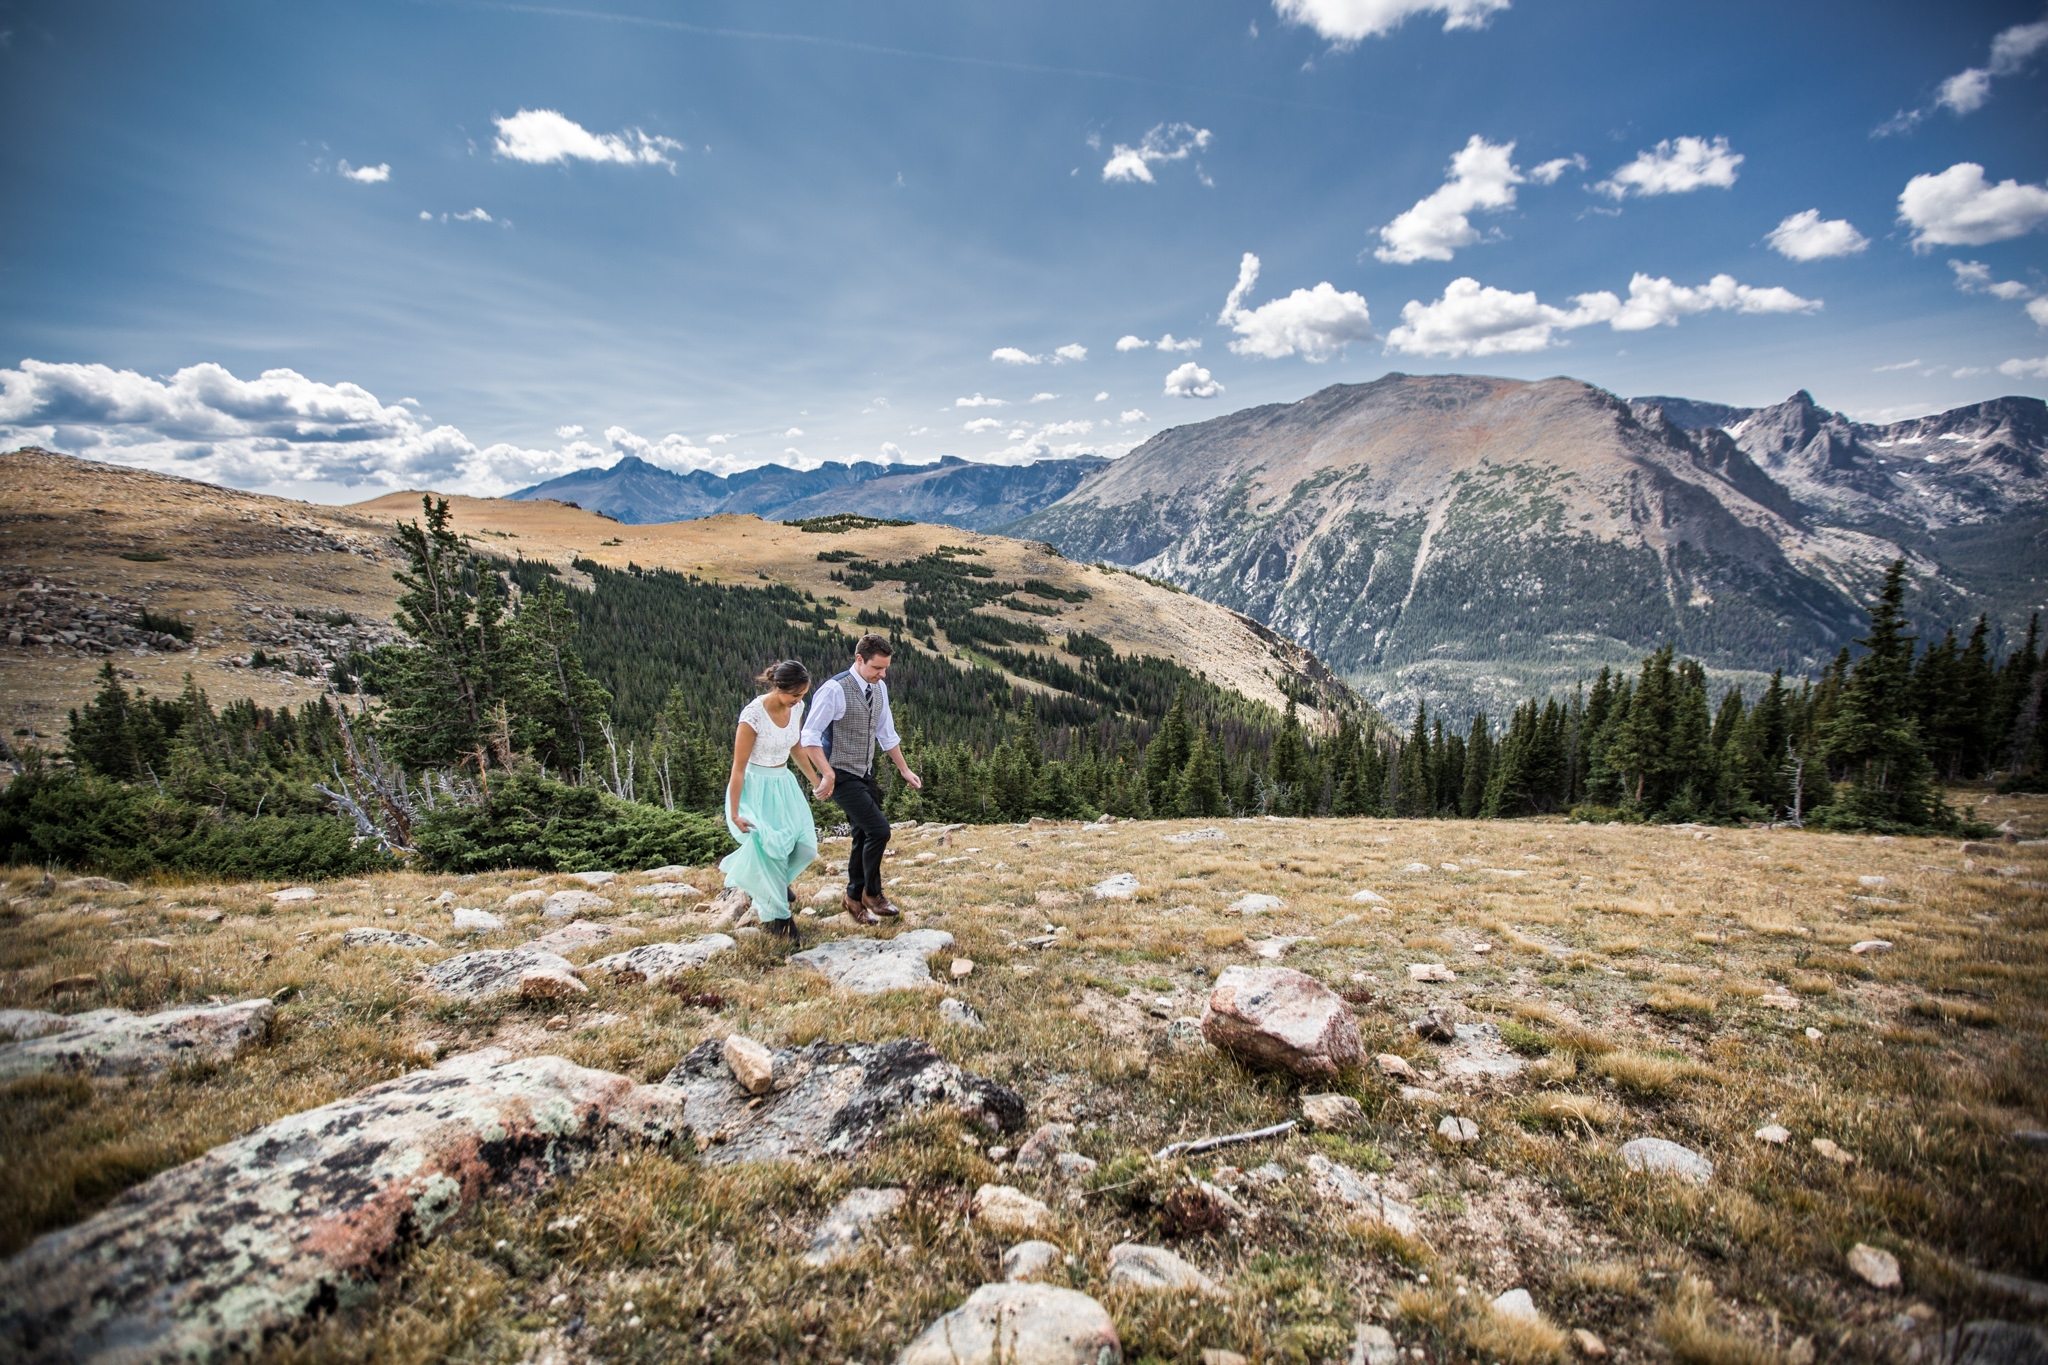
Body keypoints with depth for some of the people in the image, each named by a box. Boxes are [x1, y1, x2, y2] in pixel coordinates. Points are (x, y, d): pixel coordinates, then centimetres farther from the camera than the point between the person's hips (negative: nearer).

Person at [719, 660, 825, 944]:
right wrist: (734, 813, -15)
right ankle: (780, 917, 17)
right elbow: (738, 768, -17)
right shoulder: (753, 715, -23)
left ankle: (773, 881, 32)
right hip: (756, 789, -6)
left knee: (806, 849, -1)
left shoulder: (796, 708, -3)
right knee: (772, 852, -4)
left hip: (784, 785, 7)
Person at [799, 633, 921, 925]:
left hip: (866, 775, 8)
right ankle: (872, 892, 6)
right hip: (842, 777, -8)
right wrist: (828, 775, -27)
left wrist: (904, 770, 14)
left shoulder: (879, 688, 5)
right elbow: (809, 736, -20)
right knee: (878, 829, -14)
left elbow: (887, 733, 15)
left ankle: (854, 898, 29)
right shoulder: (834, 689, -19)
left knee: (864, 837, 13)